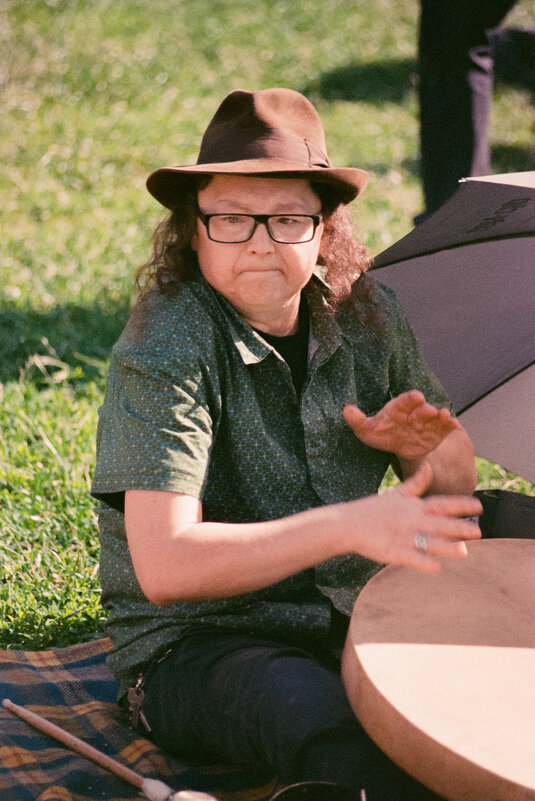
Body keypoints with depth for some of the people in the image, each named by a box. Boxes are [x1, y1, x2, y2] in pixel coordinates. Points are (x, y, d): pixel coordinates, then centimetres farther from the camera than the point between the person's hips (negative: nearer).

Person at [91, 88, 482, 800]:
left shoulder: (366, 314, 2)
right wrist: (351, 526, -32)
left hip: (347, 622, 6)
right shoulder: (164, 347, -16)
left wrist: (423, 444, -13)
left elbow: (453, 486, 12)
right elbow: (164, 566, -25)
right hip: (193, 647, -6)